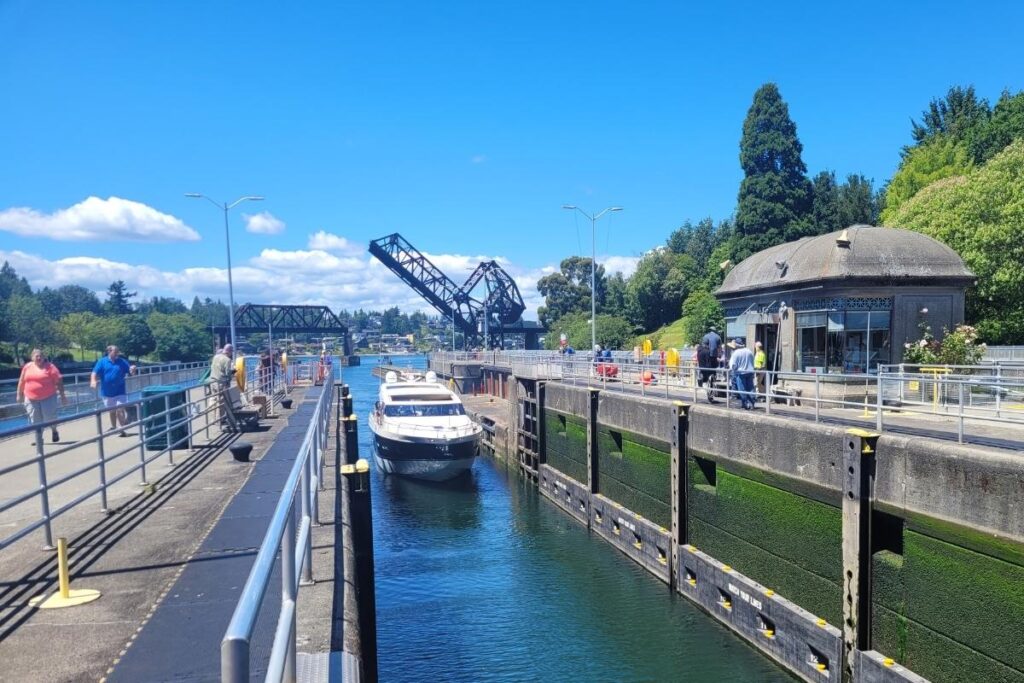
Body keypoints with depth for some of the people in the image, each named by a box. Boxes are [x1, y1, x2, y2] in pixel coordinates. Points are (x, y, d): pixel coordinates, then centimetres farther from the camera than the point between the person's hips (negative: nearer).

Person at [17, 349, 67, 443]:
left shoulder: (50, 367, -6)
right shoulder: (27, 367, 6)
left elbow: (59, 381, -7)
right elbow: (22, 381, 17)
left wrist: (62, 395, -10)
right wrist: (19, 394, 19)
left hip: (48, 397, -3)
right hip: (31, 399, 4)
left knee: (50, 417, -4)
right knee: (35, 420, 6)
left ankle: (54, 430, 26)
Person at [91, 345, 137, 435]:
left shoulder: (122, 362, 1)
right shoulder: (102, 362, -1)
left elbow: (131, 373, 2)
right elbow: (95, 373, -8)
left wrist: (132, 370, -22)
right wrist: (93, 380, -28)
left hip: (120, 391, -1)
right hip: (107, 392, 1)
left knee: (120, 410, -9)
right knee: (112, 411, 16)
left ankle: (123, 430, -3)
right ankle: (113, 427, 30)